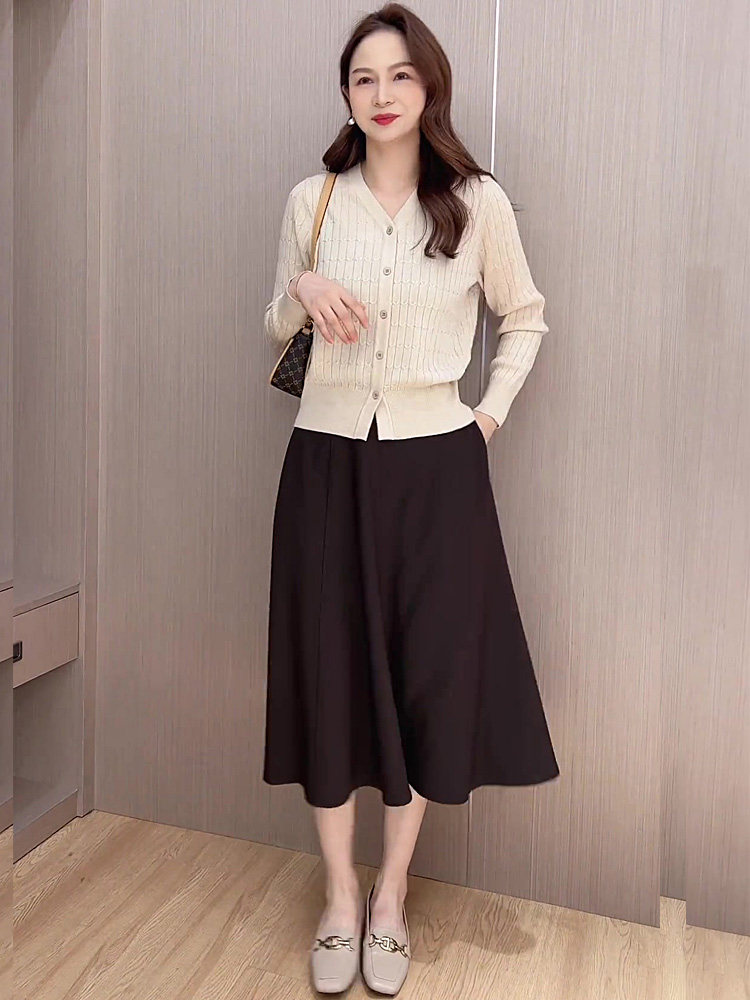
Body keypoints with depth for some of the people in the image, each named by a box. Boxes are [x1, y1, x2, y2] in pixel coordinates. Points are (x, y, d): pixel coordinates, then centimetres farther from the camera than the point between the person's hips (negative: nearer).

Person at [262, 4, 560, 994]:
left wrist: (492, 412, 3)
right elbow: (277, 328, 13)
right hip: (328, 459, 1)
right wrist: (302, 293, -8)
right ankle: (339, 895, 24)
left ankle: (392, 892, 27)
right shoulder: (311, 200, 5)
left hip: (436, 464, -1)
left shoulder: (478, 202, 1)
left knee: (429, 672, 5)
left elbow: (526, 315, 13)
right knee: (329, 671, 5)